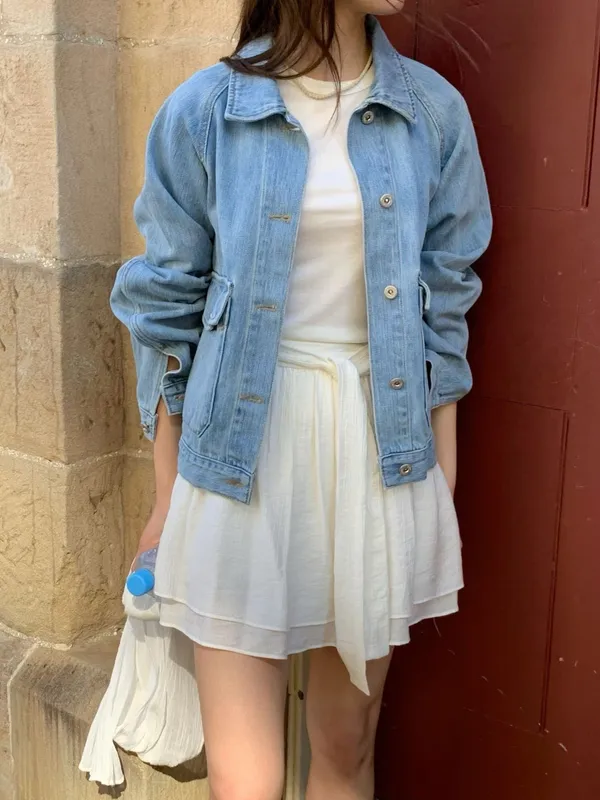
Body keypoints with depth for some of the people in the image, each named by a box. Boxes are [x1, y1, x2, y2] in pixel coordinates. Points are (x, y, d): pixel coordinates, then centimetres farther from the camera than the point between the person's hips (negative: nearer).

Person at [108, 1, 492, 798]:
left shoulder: (434, 111, 2)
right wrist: (166, 497, 4)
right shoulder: (205, 112, -4)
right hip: (244, 457, -2)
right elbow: (169, 312, 1)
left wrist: (445, 488, 7)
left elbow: (444, 306, 6)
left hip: (382, 450, 2)